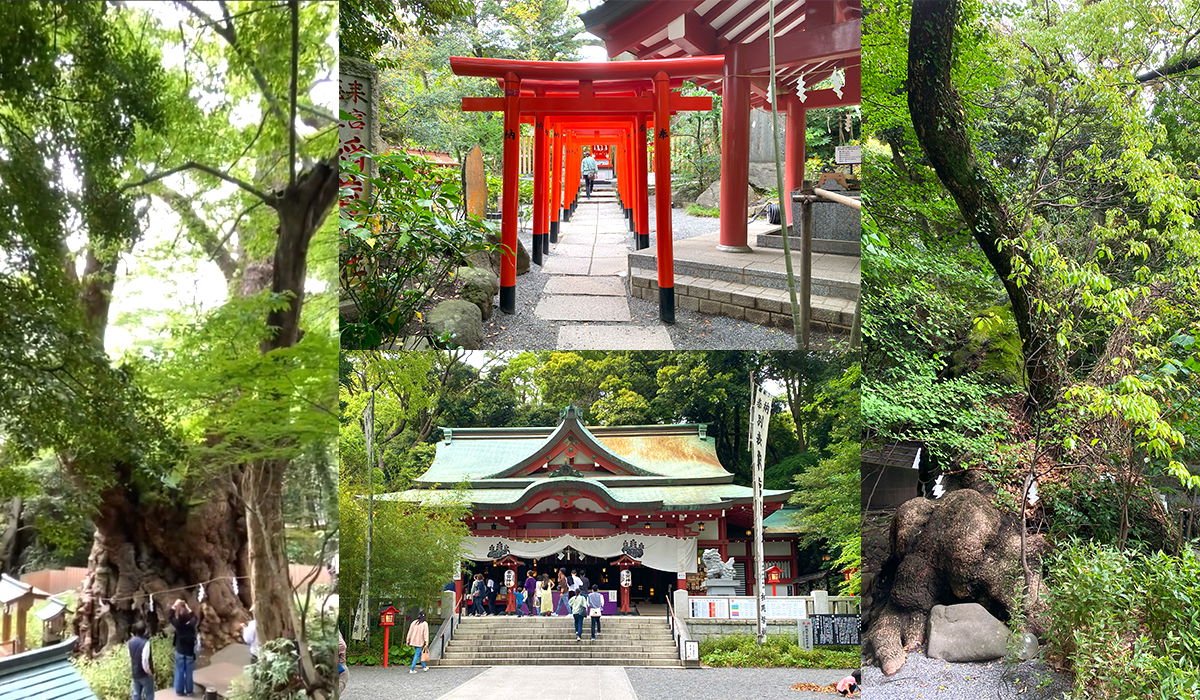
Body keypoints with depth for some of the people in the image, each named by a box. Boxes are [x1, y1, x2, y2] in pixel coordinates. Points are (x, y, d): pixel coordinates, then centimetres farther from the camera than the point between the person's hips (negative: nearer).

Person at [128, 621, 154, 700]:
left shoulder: (131, 642, -1)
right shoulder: (145, 643, -24)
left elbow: (130, 657, 8)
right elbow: (145, 660, -26)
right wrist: (149, 672, -14)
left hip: (135, 673, 7)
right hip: (144, 674, -7)